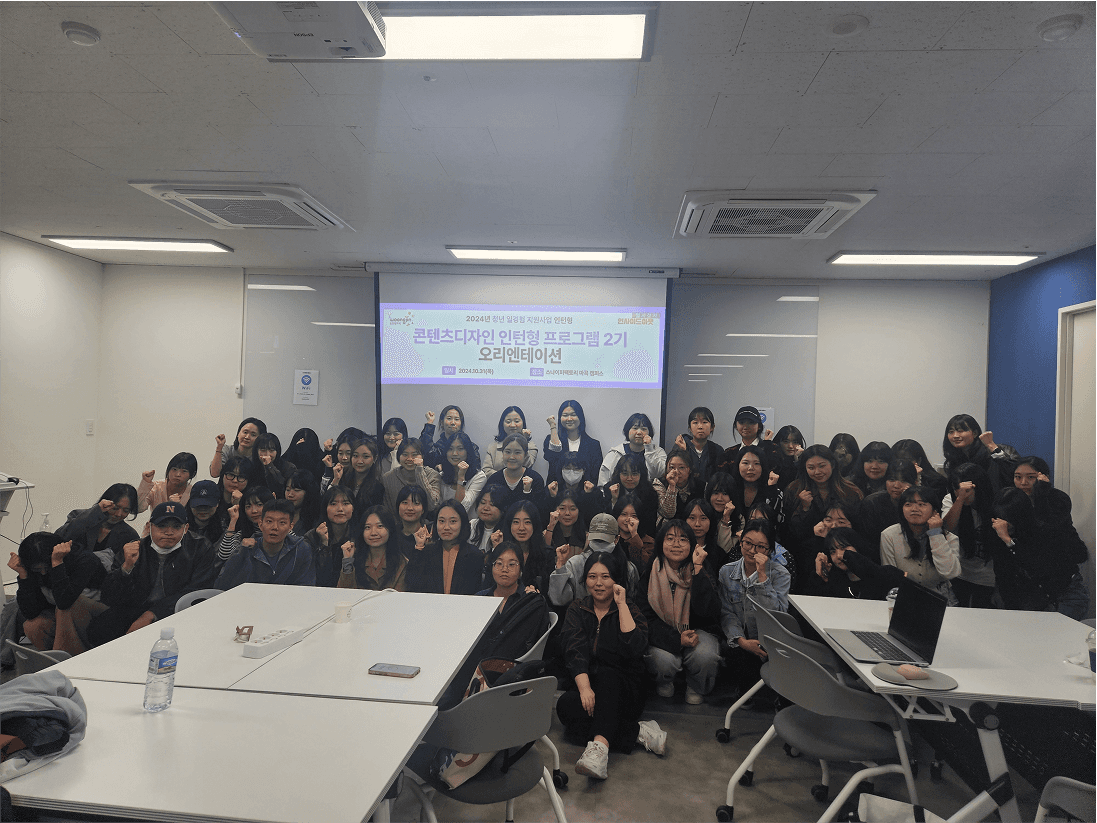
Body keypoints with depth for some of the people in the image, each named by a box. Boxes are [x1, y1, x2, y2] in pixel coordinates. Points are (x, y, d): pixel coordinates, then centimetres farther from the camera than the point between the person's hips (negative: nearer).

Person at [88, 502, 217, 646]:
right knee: (98, 627, -26)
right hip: (133, 613, 2)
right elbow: (110, 600, 3)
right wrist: (127, 566, -15)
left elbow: (193, 594, -8)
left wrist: (151, 615, -18)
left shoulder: (201, 548, 2)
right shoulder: (133, 550, 8)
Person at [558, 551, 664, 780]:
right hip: (589, 689, 2)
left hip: (623, 691, -2)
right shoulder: (577, 610, 8)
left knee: (606, 674, -33)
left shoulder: (628, 609, 2)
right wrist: (584, 687, -26)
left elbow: (635, 648, -18)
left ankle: (599, 746, -50)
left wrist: (622, 605, -15)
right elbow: (575, 651, -9)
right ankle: (638, 732, -25)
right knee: (566, 705, -30)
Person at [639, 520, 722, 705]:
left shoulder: (702, 571, -5)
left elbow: (708, 611, -21)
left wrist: (698, 569, -25)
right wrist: (677, 639, -22)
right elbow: (645, 617, -8)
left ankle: (695, 688, 5)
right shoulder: (650, 572, -7)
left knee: (705, 656, -31)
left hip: (697, 631, 1)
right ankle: (664, 682, 9)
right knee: (663, 660, -31)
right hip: (662, 634, 0)